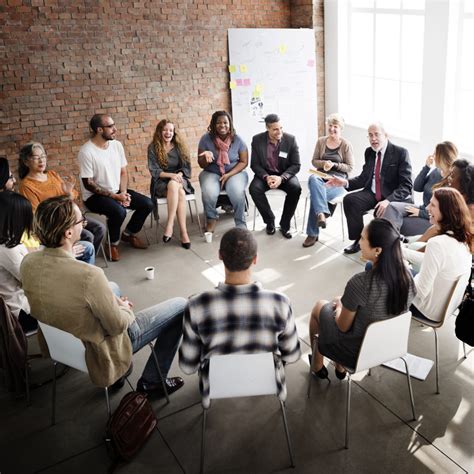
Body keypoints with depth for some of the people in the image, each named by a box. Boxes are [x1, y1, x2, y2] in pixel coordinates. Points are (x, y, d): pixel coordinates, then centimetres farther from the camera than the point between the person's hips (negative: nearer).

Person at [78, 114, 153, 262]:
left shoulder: (117, 145, 1)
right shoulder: (86, 151, -19)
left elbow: (123, 172, 8)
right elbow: (88, 184, -19)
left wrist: (123, 192, -10)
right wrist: (114, 196, -21)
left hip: (117, 191, 7)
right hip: (95, 195, -7)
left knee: (147, 204, -6)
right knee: (119, 211, -34)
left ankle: (129, 234, 17)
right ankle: (113, 243, -5)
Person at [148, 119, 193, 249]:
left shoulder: (179, 146, 10)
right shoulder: (153, 148, 2)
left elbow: (186, 167, 7)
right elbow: (154, 171, -4)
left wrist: (179, 175, -15)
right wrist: (171, 175, -20)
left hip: (179, 180, 2)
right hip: (161, 182, -2)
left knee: (173, 185, -36)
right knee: (180, 192, -35)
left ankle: (170, 224, -36)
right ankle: (183, 231, -37)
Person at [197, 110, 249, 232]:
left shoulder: (237, 140, -6)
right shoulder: (206, 139, -6)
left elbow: (243, 162, -2)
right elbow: (201, 164, -2)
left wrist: (229, 175, -16)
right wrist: (206, 157, -26)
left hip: (235, 172, 0)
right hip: (211, 173, 1)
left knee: (237, 192, -32)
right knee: (209, 193, -31)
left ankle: (241, 223, -11)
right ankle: (211, 219, -2)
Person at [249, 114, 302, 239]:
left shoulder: (290, 139, -9)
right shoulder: (257, 140, -8)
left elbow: (296, 165, -8)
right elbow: (255, 164, -4)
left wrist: (281, 178, -26)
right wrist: (266, 177, -24)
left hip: (285, 174, 0)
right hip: (265, 174, 1)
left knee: (295, 188, -31)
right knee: (254, 188, -30)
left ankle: (284, 225, -14)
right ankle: (270, 221, -8)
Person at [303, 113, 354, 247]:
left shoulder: (346, 145, 4)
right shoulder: (321, 141, 12)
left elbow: (350, 167, 3)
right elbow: (314, 161, 13)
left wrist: (334, 165, -13)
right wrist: (323, 163, -10)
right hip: (321, 175, 3)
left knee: (315, 194, -32)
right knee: (313, 179, -38)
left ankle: (313, 233, -25)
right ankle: (321, 214, -49)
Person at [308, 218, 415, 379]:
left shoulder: (360, 283, -35)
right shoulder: (406, 274, -16)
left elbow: (343, 327, -19)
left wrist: (339, 306, 3)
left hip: (357, 353, -5)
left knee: (320, 307, 21)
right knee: (343, 302, 28)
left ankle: (317, 366, 43)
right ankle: (340, 368, 40)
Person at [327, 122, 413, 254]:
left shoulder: (400, 153, -9)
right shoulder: (369, 152, 9)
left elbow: (406, 185, -15)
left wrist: (388, 200, -31)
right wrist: (345, 182, -7)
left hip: (394, 197, -5)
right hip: (372, 193, 5)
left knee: (383, 211, -35)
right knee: (349, 200, -20)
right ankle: (359, 240, -5)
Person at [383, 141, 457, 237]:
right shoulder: (435, 171, 4)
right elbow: (417, 188, 6)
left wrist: (420, 213, -15)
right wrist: (426, 167, -4)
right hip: (423, 210, 7)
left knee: (399, 224, -22)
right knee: (392, 206, -18)